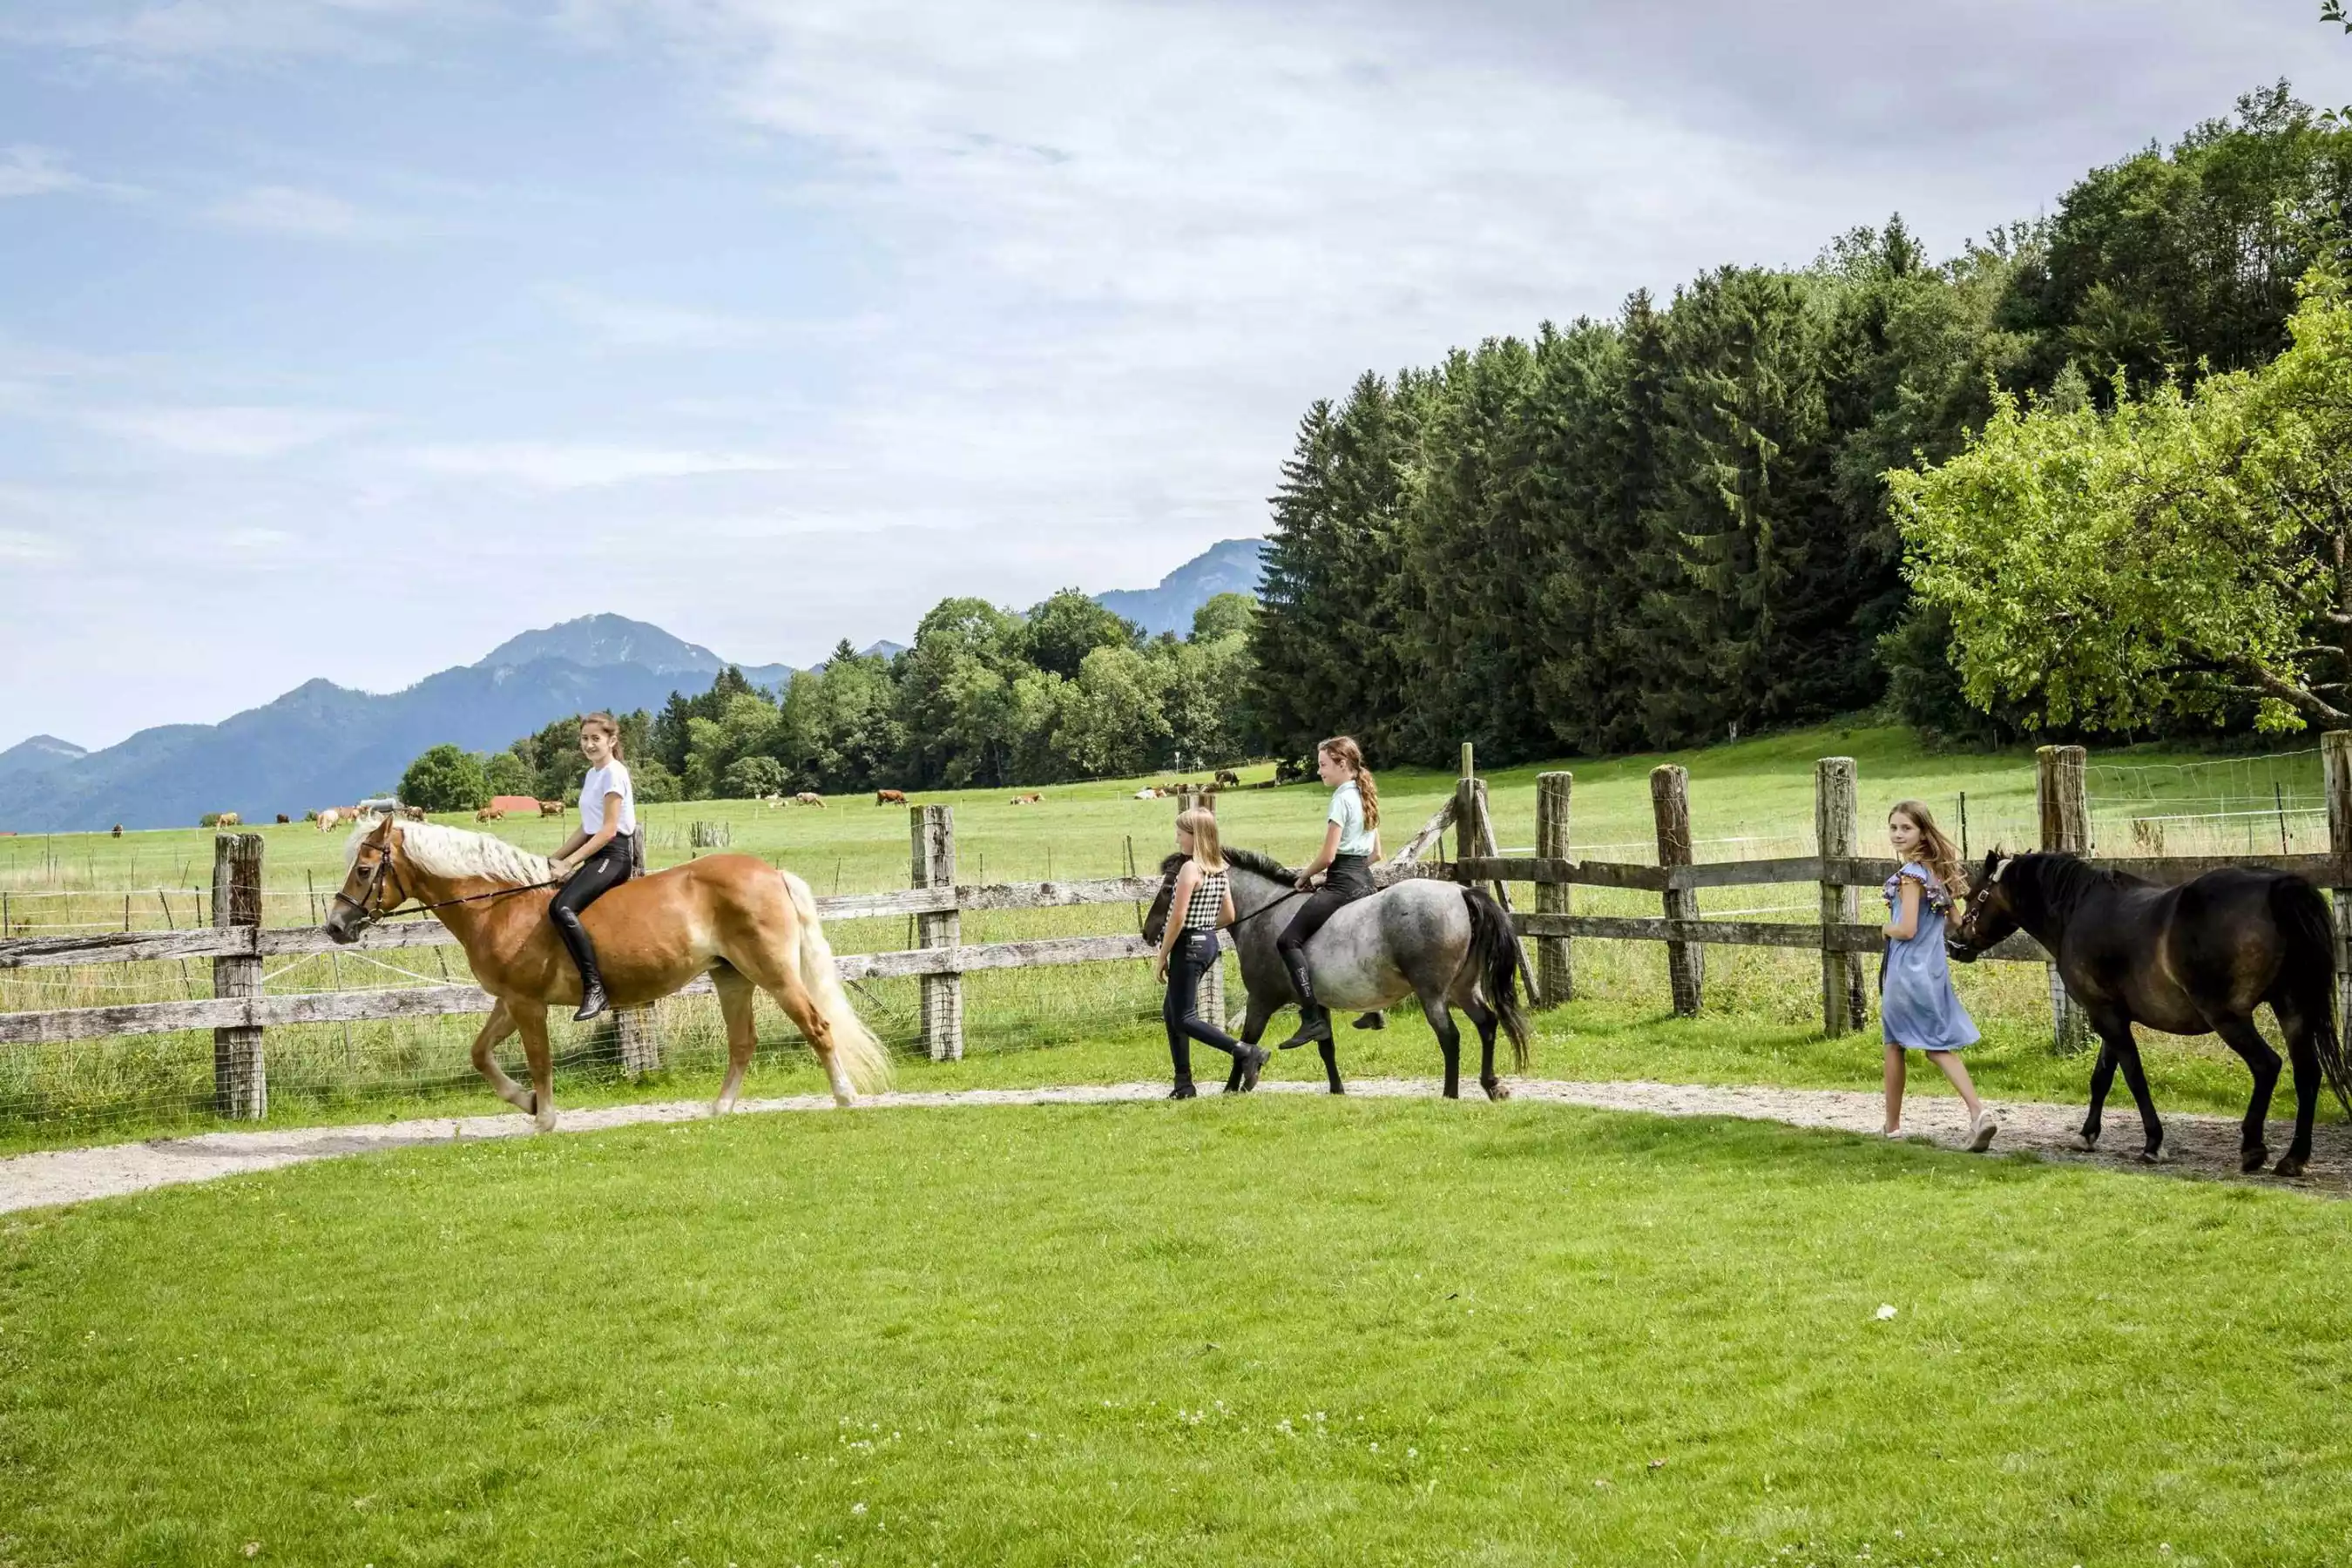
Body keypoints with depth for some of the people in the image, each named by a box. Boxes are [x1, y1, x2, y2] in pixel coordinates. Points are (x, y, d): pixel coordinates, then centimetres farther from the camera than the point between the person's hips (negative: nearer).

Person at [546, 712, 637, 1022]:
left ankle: (594, 988, -31)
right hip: (596, 854, 10)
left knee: (561, 908, -29)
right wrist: (555, 859, 13)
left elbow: (608, 830, -17)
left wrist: (569, 863, -18)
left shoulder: (614, 773, -10)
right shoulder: (592, 775, 18)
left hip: (613, 855, -10)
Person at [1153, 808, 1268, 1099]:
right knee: (1171, 1011, 17)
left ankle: (1245, 1053, -15)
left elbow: (1178, 918, -20)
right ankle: (1184, 1083, 17)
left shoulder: (1190, 868, -17)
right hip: (1209, 943, 9)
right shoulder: (1219, 869, 9)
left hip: (1188, 945, -9)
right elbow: (1228, 916, 13)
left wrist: (1162, 956, -13)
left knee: (1183, 1018, -4)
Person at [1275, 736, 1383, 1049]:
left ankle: (1313, 1020, -24)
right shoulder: (1366, 797, 15)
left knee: (1288, 941, -15)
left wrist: (1306, 875, 1)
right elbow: (1376, 852, 21)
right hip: (1364, 881, 10)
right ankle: (1373, 1008, 38)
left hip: (1342, 885, -10)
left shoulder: (1342, 799, -13)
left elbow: (1328, 855, -17)